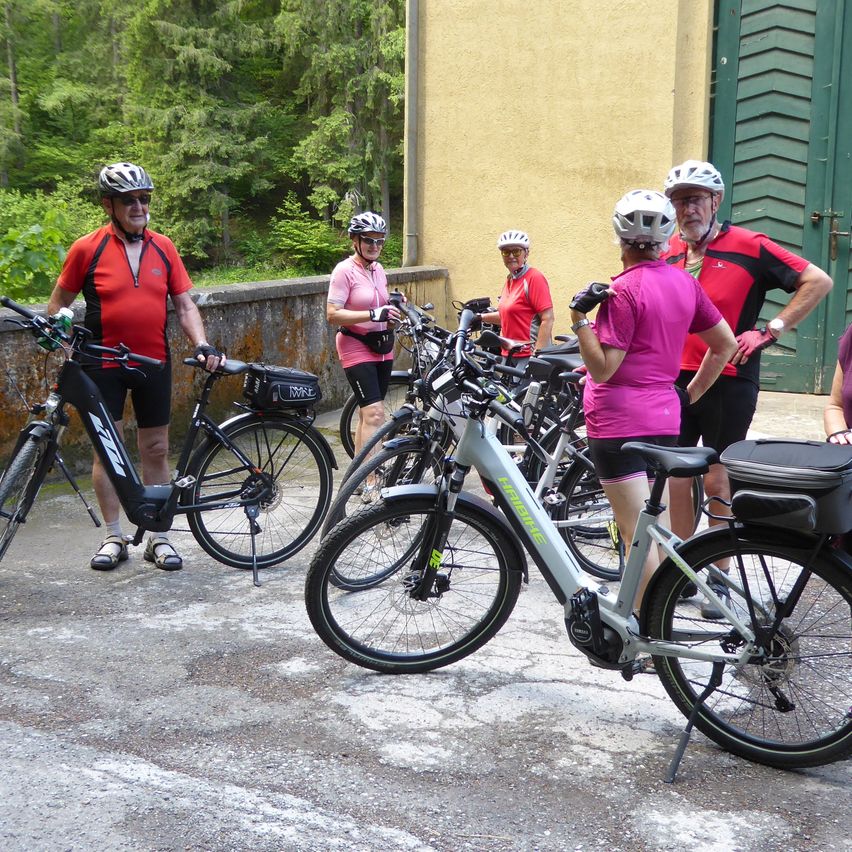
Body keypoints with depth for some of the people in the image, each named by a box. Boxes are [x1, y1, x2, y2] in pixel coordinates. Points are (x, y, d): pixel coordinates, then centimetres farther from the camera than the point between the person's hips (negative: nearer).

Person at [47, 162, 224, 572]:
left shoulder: (163, 247, 3)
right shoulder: (87, 249, -5)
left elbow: (185, 304, 5)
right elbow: (58, 303, 4)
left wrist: (202, 345, -9)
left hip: (153, 363, 2)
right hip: (104, 365, -2)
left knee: (156, 450, 7)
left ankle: (158, 537, 17)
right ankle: (114, 537, 17)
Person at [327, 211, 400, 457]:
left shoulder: (378, 269, 9)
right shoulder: (344, 270, -13)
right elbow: (333, 314, -20)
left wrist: (393, 306, 1)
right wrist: (373, 314, -28)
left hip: (381, 347, 8)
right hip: (356, 347, -8)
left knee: (367, 413, 12)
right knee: (374, 414, -16)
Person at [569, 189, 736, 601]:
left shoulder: (624, 291, -14)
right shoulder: (685, 283, 7)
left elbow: (602, 368, -17)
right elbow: (726, 343, 14)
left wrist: (579, 317, -19)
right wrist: (692, 392, 20)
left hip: (619, 419, -8)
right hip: (664, 416, 8)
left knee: (635, 533, -5)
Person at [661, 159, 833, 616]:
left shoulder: (748, 246, -6)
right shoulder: (667, 253, 9)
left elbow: (818, 281, -6)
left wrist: (769, 331, -10)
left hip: (728, 382, -5)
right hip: (676, 380, 5)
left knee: (717, 482, 0)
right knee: (676, 479, 7)